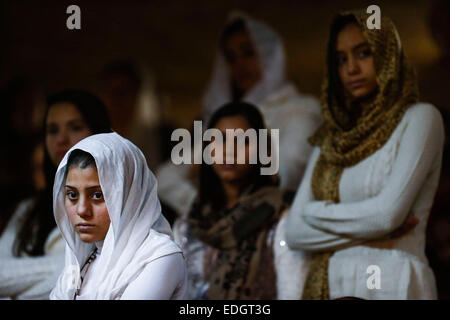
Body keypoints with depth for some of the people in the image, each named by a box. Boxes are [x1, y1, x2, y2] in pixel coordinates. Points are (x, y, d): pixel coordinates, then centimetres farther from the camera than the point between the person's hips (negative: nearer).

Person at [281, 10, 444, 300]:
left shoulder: (418, 118, 2)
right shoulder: (332, 140, 18)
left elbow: (388, 213, -10)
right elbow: (294, 231, 8)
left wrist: (318, 212, 4)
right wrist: (363, 228, -4)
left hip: (388, 286, -4)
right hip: (325, 286, 4)